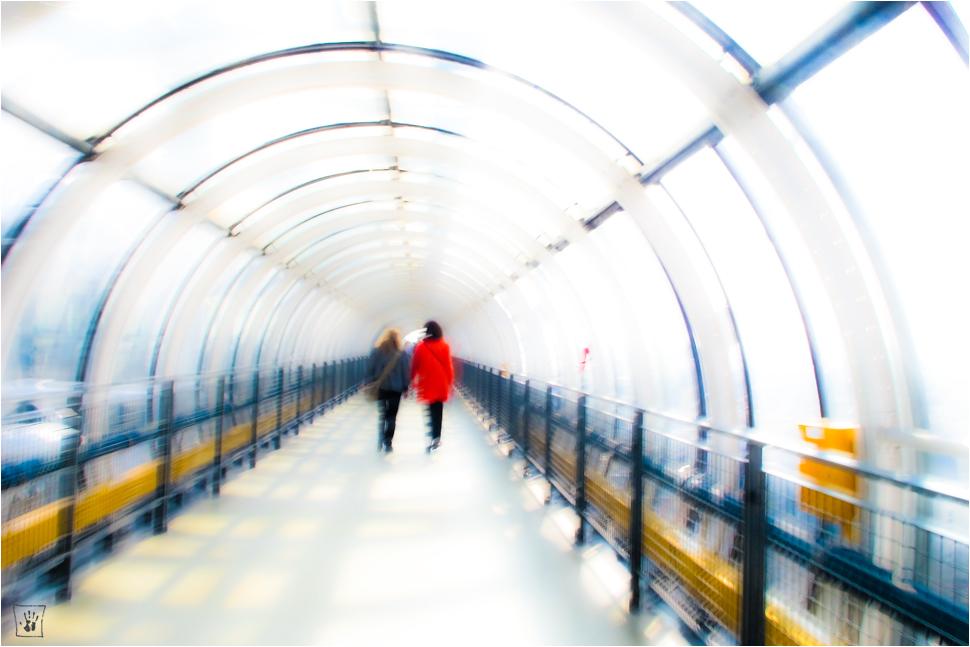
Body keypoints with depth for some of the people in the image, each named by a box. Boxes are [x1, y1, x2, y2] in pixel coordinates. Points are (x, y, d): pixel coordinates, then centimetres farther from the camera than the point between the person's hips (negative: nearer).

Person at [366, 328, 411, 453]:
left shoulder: (376, 351, -2)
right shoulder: (402, 354, -7)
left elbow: (370, 369, -1)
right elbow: (406, 372, -3)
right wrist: (405, 387, 5)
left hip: (380, 388, 2)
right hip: (395, 388, -2)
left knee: (381, 415, 16)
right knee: (391, 417, 6)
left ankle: (380, 442, 20)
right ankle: (388, 444, 4)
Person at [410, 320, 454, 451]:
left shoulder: (420, 347, -6)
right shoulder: (444, 347, -4)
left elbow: (415, 366, -1)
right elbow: (449, 367, -1)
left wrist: (412, 381, 11)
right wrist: (449, 382, 9)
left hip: (426, 385, -1)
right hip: (441, 384, 1)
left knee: (430, 412, 4)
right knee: (438, 412, 10)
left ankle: (433, 438, -2)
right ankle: (436, 438, 10)